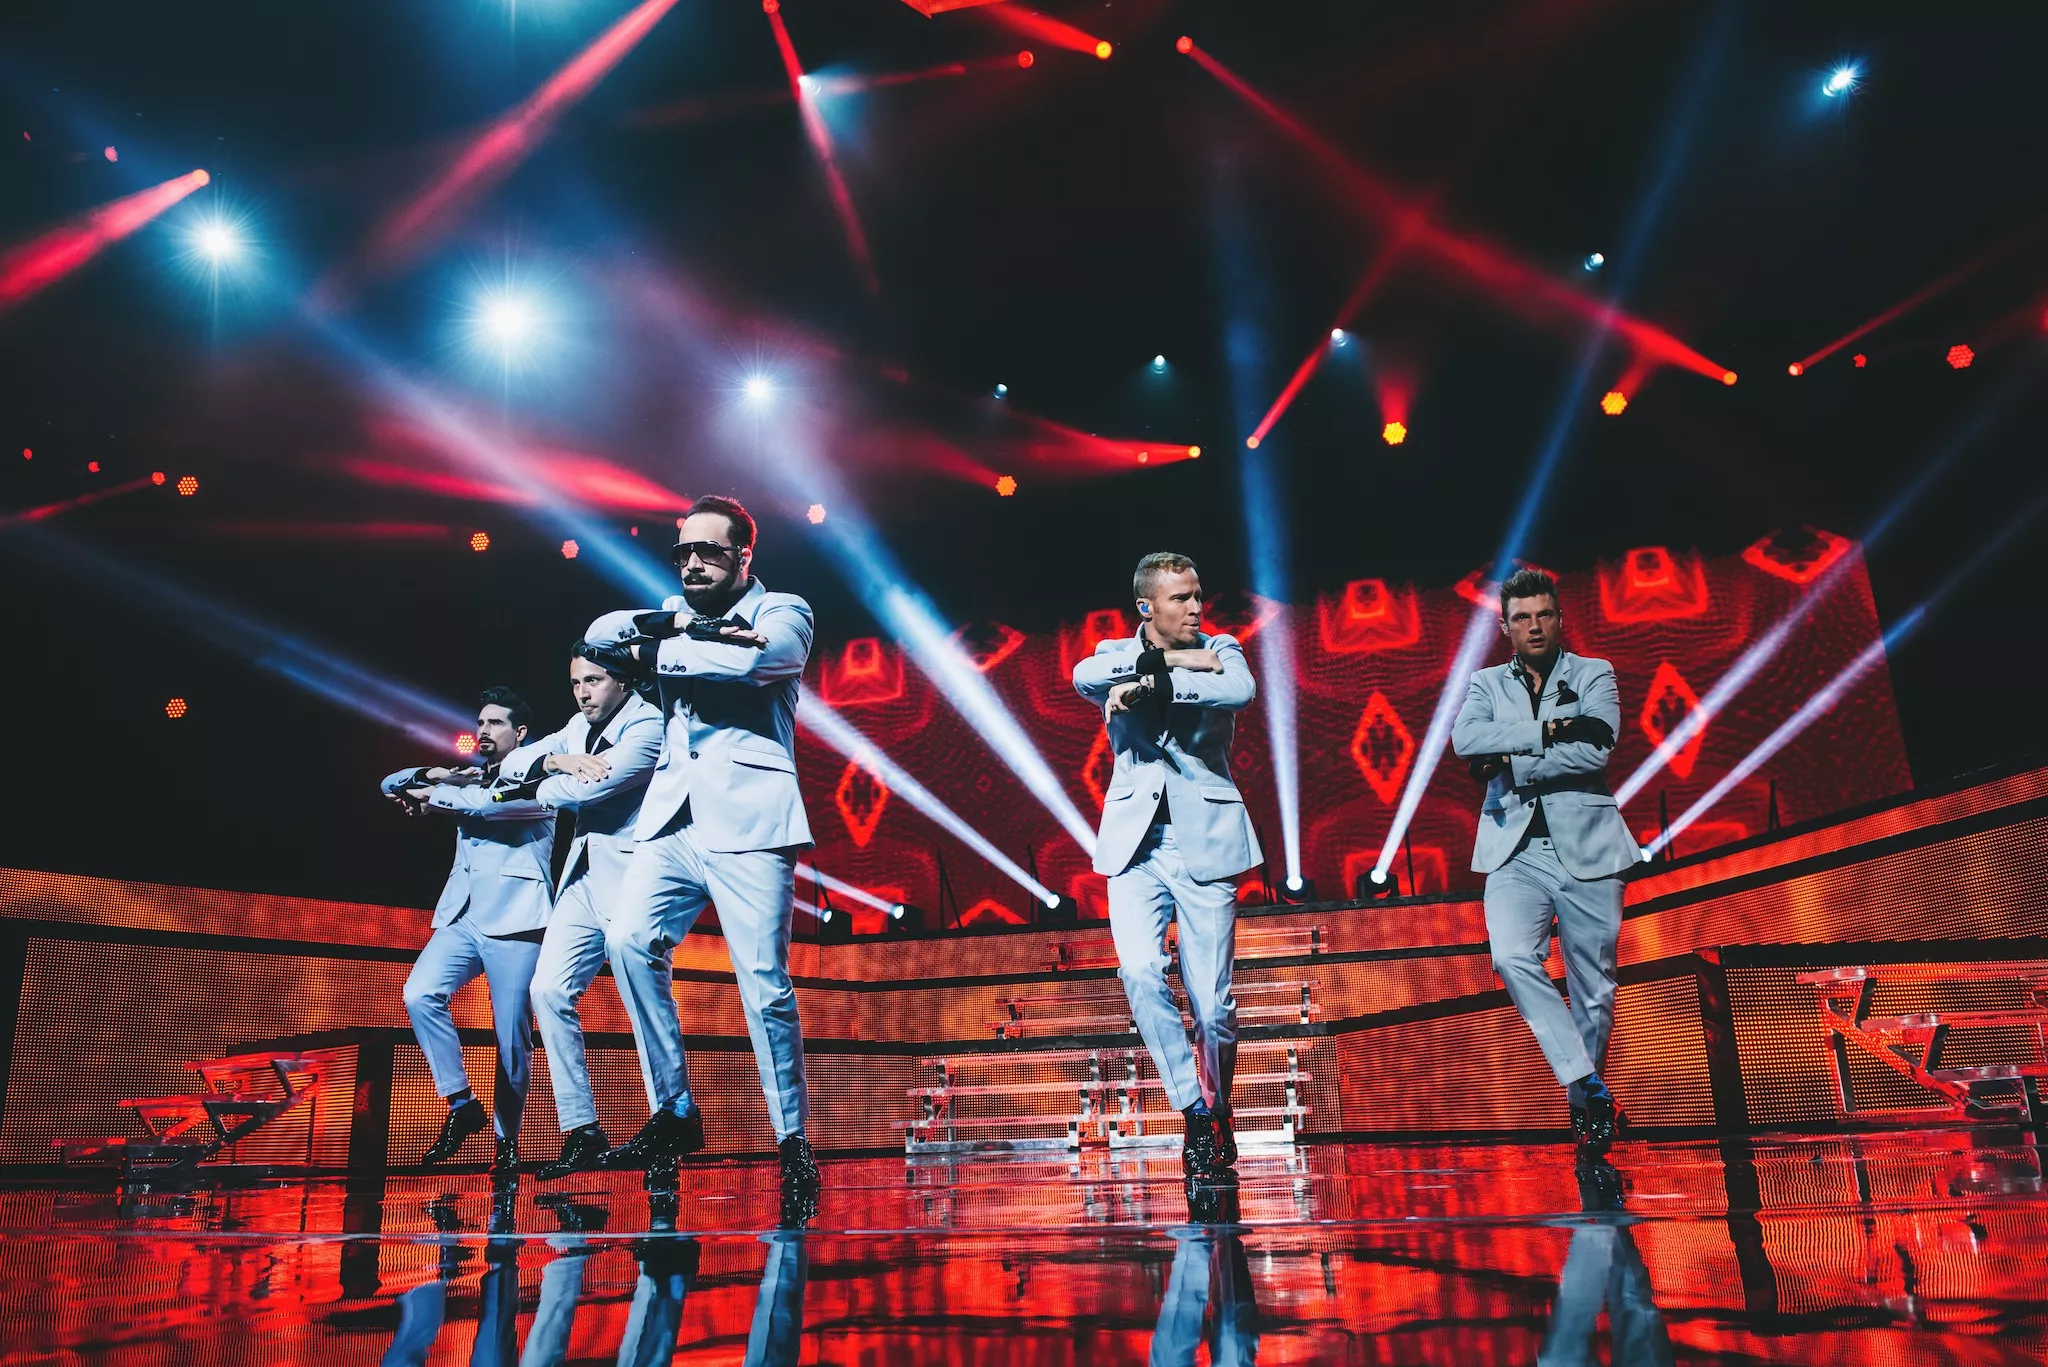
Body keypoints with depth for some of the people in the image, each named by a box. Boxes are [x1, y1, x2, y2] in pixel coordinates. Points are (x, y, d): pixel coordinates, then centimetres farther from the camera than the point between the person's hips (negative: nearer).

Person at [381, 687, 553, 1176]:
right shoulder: (469, 779, 20)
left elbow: (491, 804, -20)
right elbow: (392, 785, 22)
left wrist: (433, 795, -5)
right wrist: (433, 775, 0)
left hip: (514, 924, -5)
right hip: (461, 918, 6)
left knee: (511, 1037, -4)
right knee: (420, 995, -19)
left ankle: (507, 1138, 13)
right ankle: (462, 1105, -6)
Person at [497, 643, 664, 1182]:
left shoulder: (648, 725, -11)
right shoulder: (579, 727, 16)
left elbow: (589, 789, -21)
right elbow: (513, 763, 11)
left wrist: (539, 790, -1)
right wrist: (558, 760, -10)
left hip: (630, 876, -8)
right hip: (583, 879, 8)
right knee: (549, 990, 0)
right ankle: (583, 1132, 4)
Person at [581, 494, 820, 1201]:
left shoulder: (783, 611, 6)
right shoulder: (676, 615, 22)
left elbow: (755, 657, -17)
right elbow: (600, 632, 7)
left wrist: (658, 649, -6)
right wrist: (673, 624, -9)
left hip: (748, 821, -5)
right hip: (673, 819, 5)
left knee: (764, 984, -7)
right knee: (629, 940, -14)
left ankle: (792, 1140, 9)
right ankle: (673, 1113, 1)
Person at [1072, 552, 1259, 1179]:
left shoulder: (1219, 651, 6)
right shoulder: (1117, 655, 9)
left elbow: (1240, 689, -18)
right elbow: (1083, 677, -15)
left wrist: (1148, 682, -21)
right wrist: (1164, 658, -15)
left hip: (1205, 841, -1)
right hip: (1137, 843, 1)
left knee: (1211, 1001, -1)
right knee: (1140, 973, -19)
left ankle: (1217, 1111, 26)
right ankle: (1198, 1112, -3)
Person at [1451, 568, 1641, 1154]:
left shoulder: (1594, 675, 8)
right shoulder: (1486, 684, 13)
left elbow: (1595, 752, -9)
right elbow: (1465, 739, -9)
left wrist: (1509, 763, -9)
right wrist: (1549, 730, -14)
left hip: (1586, 846, 0)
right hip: (1516, 848, 1)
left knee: (1593, 985, 4)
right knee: (1512, 958, -23)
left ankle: (1582, 1102, 25)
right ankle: (1591, 1087, -11)